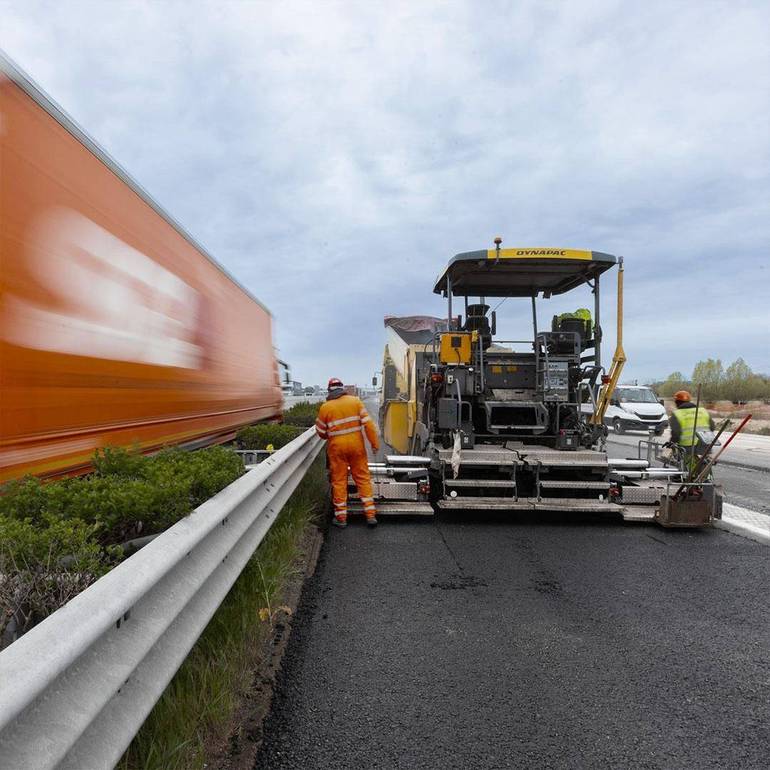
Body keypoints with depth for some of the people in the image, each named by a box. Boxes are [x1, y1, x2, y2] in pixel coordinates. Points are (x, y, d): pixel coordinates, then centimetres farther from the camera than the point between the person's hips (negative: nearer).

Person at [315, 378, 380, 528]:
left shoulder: (325, 407, -4)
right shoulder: (355, 401, -3)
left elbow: (321, 432, 4)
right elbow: (368, 423, -7)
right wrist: (374, 442, -1)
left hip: (337, 448, -1)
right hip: (356, 445, 1)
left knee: (339, 480, 9)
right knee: (363, 478, 9)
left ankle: (341, 517, 14)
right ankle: (370, 514, 9)